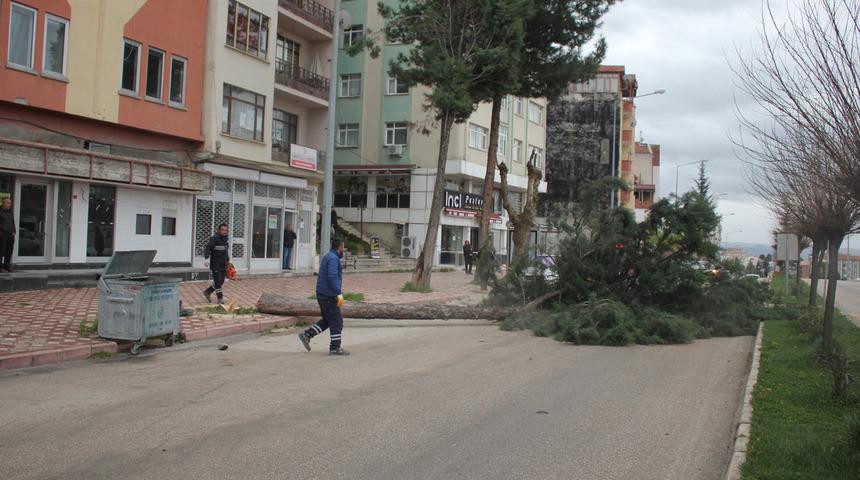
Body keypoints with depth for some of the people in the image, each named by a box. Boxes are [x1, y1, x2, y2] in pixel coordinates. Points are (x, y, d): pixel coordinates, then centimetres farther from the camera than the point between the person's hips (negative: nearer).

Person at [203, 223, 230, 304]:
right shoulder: (214, 239, -11)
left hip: (223, 265, 8)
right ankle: (220, 298, 3)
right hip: (215, 265, -8)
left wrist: (228, 260, 28)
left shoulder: (226, 239, 13)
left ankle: (207, 292, 25)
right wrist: (206, 259, -33)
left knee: (221, 281, 10)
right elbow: (208, 248, -20)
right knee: (217, 281, -5)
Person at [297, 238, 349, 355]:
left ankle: (306, 335, 11)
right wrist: (339, 293, -25)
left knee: (327, 321, 15)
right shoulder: (333, 258, -15)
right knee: (336, 321, -2)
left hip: (322, 294, 10)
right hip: (328, 295, -10)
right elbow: (332, 277, -26)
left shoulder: (327, 257, 16)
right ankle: (335, 348, 2)